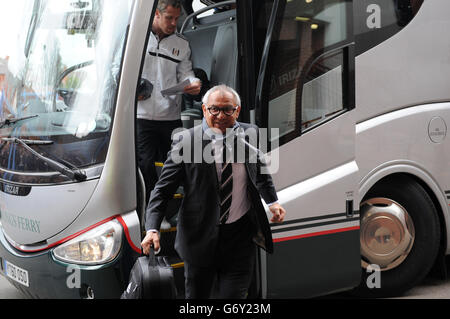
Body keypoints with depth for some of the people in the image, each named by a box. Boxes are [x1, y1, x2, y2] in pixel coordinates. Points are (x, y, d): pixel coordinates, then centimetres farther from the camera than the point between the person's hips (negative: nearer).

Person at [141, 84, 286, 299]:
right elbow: (163, 189, -10)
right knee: (196, 297, 15)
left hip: (241, 235, 1)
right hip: (200, 237, -1)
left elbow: (261, 173, 20)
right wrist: (152, 229, -20)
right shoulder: (186, 141, -10)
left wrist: (272, 202, 11)